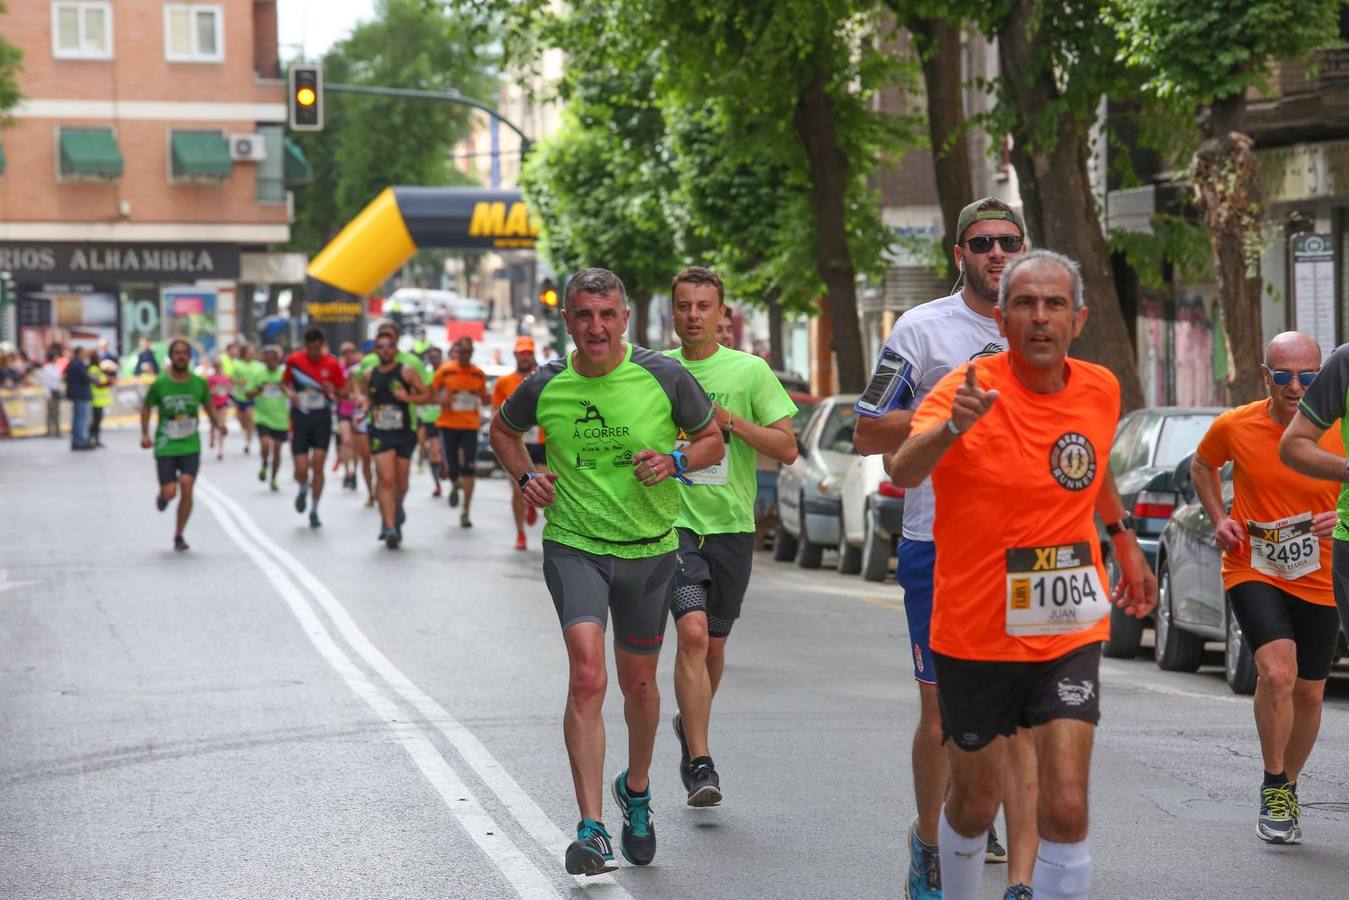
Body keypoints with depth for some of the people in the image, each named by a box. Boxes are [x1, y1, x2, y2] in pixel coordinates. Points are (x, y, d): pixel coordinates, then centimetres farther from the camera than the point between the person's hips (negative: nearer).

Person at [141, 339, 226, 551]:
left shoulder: (199, 383, 0)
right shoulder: (160, 384, -5)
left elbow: (209, 407, 14)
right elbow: (146, 408, 7)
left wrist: (219, 422, -4)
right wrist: (145, 434, -4)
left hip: (191, 446, 1)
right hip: (165, 446, -1)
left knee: (186, 487, -15)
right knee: (170, 492, -8)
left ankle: (179, 536, 1)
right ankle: (163, 495, 34)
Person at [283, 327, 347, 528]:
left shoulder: (332, 364, -2)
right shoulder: (294, 360, -1)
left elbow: (343, 391, 6)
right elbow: (285, 382, 14)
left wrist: (333, 391, -17)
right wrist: (290, 392, -8)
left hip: (322, 419, 0)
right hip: (300, 418, 0)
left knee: (318, 464, -9)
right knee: (301, 469, -6)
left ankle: (314, 510, 5)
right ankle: (303, 490, 31)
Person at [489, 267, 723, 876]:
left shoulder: (666, 378, -8)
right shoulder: (545, 386, -5)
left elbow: (712, 440, 7)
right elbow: (502, 429, 17)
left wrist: (674, 461, -13)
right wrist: (524, 477, 0)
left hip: (649, 549, 1)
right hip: (573, 546, -1)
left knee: (638, 684, 15)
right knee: (587, 675, -19)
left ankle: (636, 790, 44)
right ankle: (592, 830, -20)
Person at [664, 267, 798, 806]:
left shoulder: (750, 371, 0)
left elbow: (787, 448, -2)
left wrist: (729, 421, -14)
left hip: (731, 524, 1)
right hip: (674, 521, -1)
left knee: (714, 644, 12)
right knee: (692, 632, -18)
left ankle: (689, 726, 40)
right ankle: (700, 764, -18)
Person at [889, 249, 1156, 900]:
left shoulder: (1101, 391, -3)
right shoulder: (968, 388, -17)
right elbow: (903, 472, -36)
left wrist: (1124, 540, 25)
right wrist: (952, 426, -55)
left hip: (1069, 633, 2)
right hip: (975, 634, -2)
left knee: (1066, 808, -11)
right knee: (975, 804, 13)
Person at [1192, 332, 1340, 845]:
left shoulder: (1338, 434, -10)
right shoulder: (1235, 427, -9)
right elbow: (1202, 466, 12)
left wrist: (1340, 518, -18)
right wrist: (1219, 519, -2)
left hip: (1318, 580, 2)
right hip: (1252, 570, -2)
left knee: (1309, 693, 11)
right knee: (1278, 671, -23)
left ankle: (1287, 787, 36)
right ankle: (1274, 790, -7)